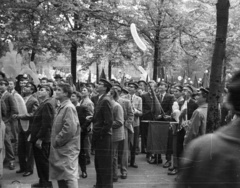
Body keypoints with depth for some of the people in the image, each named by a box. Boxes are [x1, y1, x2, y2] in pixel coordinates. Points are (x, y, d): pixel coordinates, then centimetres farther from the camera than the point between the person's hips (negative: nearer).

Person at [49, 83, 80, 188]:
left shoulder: (69, 108, -15)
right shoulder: (61, 107, 13)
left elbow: (70, 129, -24)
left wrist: (57, 141, -15)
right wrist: (55, 141, 10)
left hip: (67, 149, -9)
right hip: (60, 149, 9)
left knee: (69, 177, -5)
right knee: (60, 177, 16)